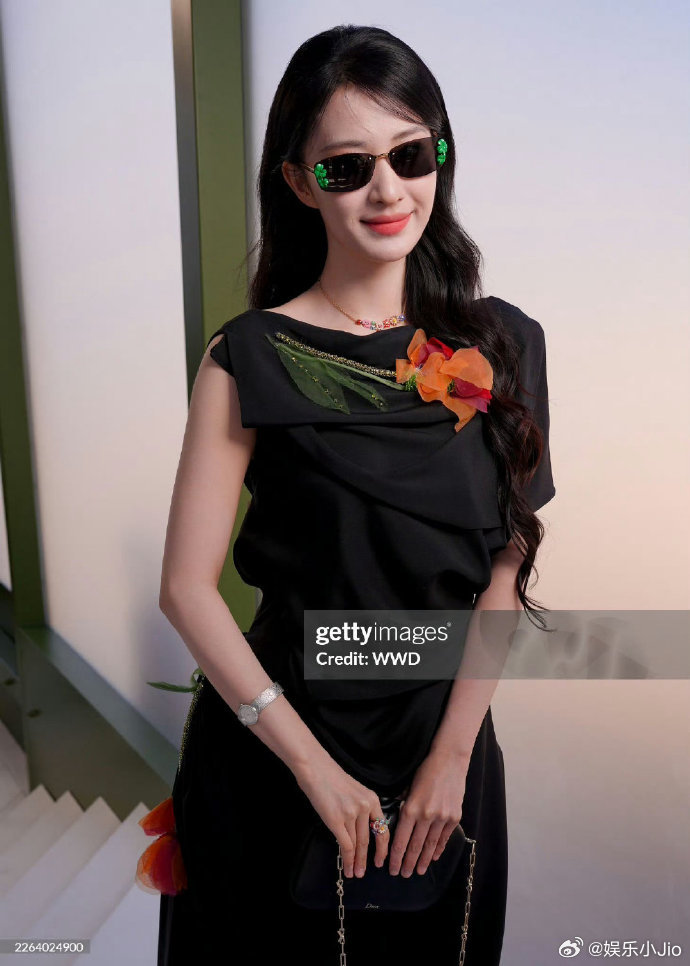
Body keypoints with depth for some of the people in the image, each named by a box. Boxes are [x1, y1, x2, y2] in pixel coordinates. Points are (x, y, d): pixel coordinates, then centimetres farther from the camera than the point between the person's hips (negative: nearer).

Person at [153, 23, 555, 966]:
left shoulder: (499, 345, -5)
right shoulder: (252, 358, -13)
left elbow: (506, 568, -5)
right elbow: (187, 587, -14)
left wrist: (452, 756, -9)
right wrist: (316, 765, -14)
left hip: (446, 739, 3)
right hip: (279, 746, -2)